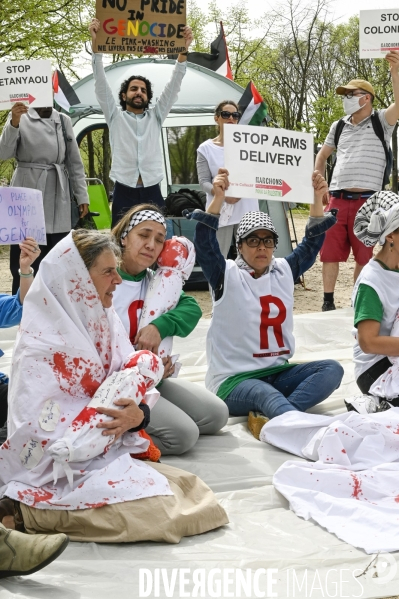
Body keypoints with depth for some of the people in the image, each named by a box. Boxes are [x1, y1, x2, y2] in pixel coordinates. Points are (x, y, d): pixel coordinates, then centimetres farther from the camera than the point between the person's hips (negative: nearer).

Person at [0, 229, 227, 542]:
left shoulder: (103, 321, 5)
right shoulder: (42, 343, -18)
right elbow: (42, 429, -23)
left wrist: (137, 415, -22)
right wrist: (122, 418, -25)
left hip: (108, 455, 8)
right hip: (56, 476, -8)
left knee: (188, 489, -4)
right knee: (157, 513, -21)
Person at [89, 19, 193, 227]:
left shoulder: (155, 116, 15)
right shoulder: (115, 117, 11)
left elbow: (173, 86, 7)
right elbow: (101, 84, 2)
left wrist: (183, 51, -5)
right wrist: (96, 45, -9)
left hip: (152, 193, 2)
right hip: (124, 194, -1)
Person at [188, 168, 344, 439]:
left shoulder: (284, 271, 13)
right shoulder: (227, 276, -2)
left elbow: (312, 242, 12)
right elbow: (205, 246, -17)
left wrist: (318, 199, -2)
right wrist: (218, 199, -30)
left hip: (277, 372, 6)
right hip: (234, 379, -6)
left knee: (332, 369, -19)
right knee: (268, 396, -37)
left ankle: (275, 419, -37)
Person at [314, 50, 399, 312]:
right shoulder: (338, 127, 13)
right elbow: (322, 156, 25)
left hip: (367, 201, -3)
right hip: (337, 199, 4)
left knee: (364, 256, 4)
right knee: (330, 253, 2)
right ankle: (328, 302, 11)